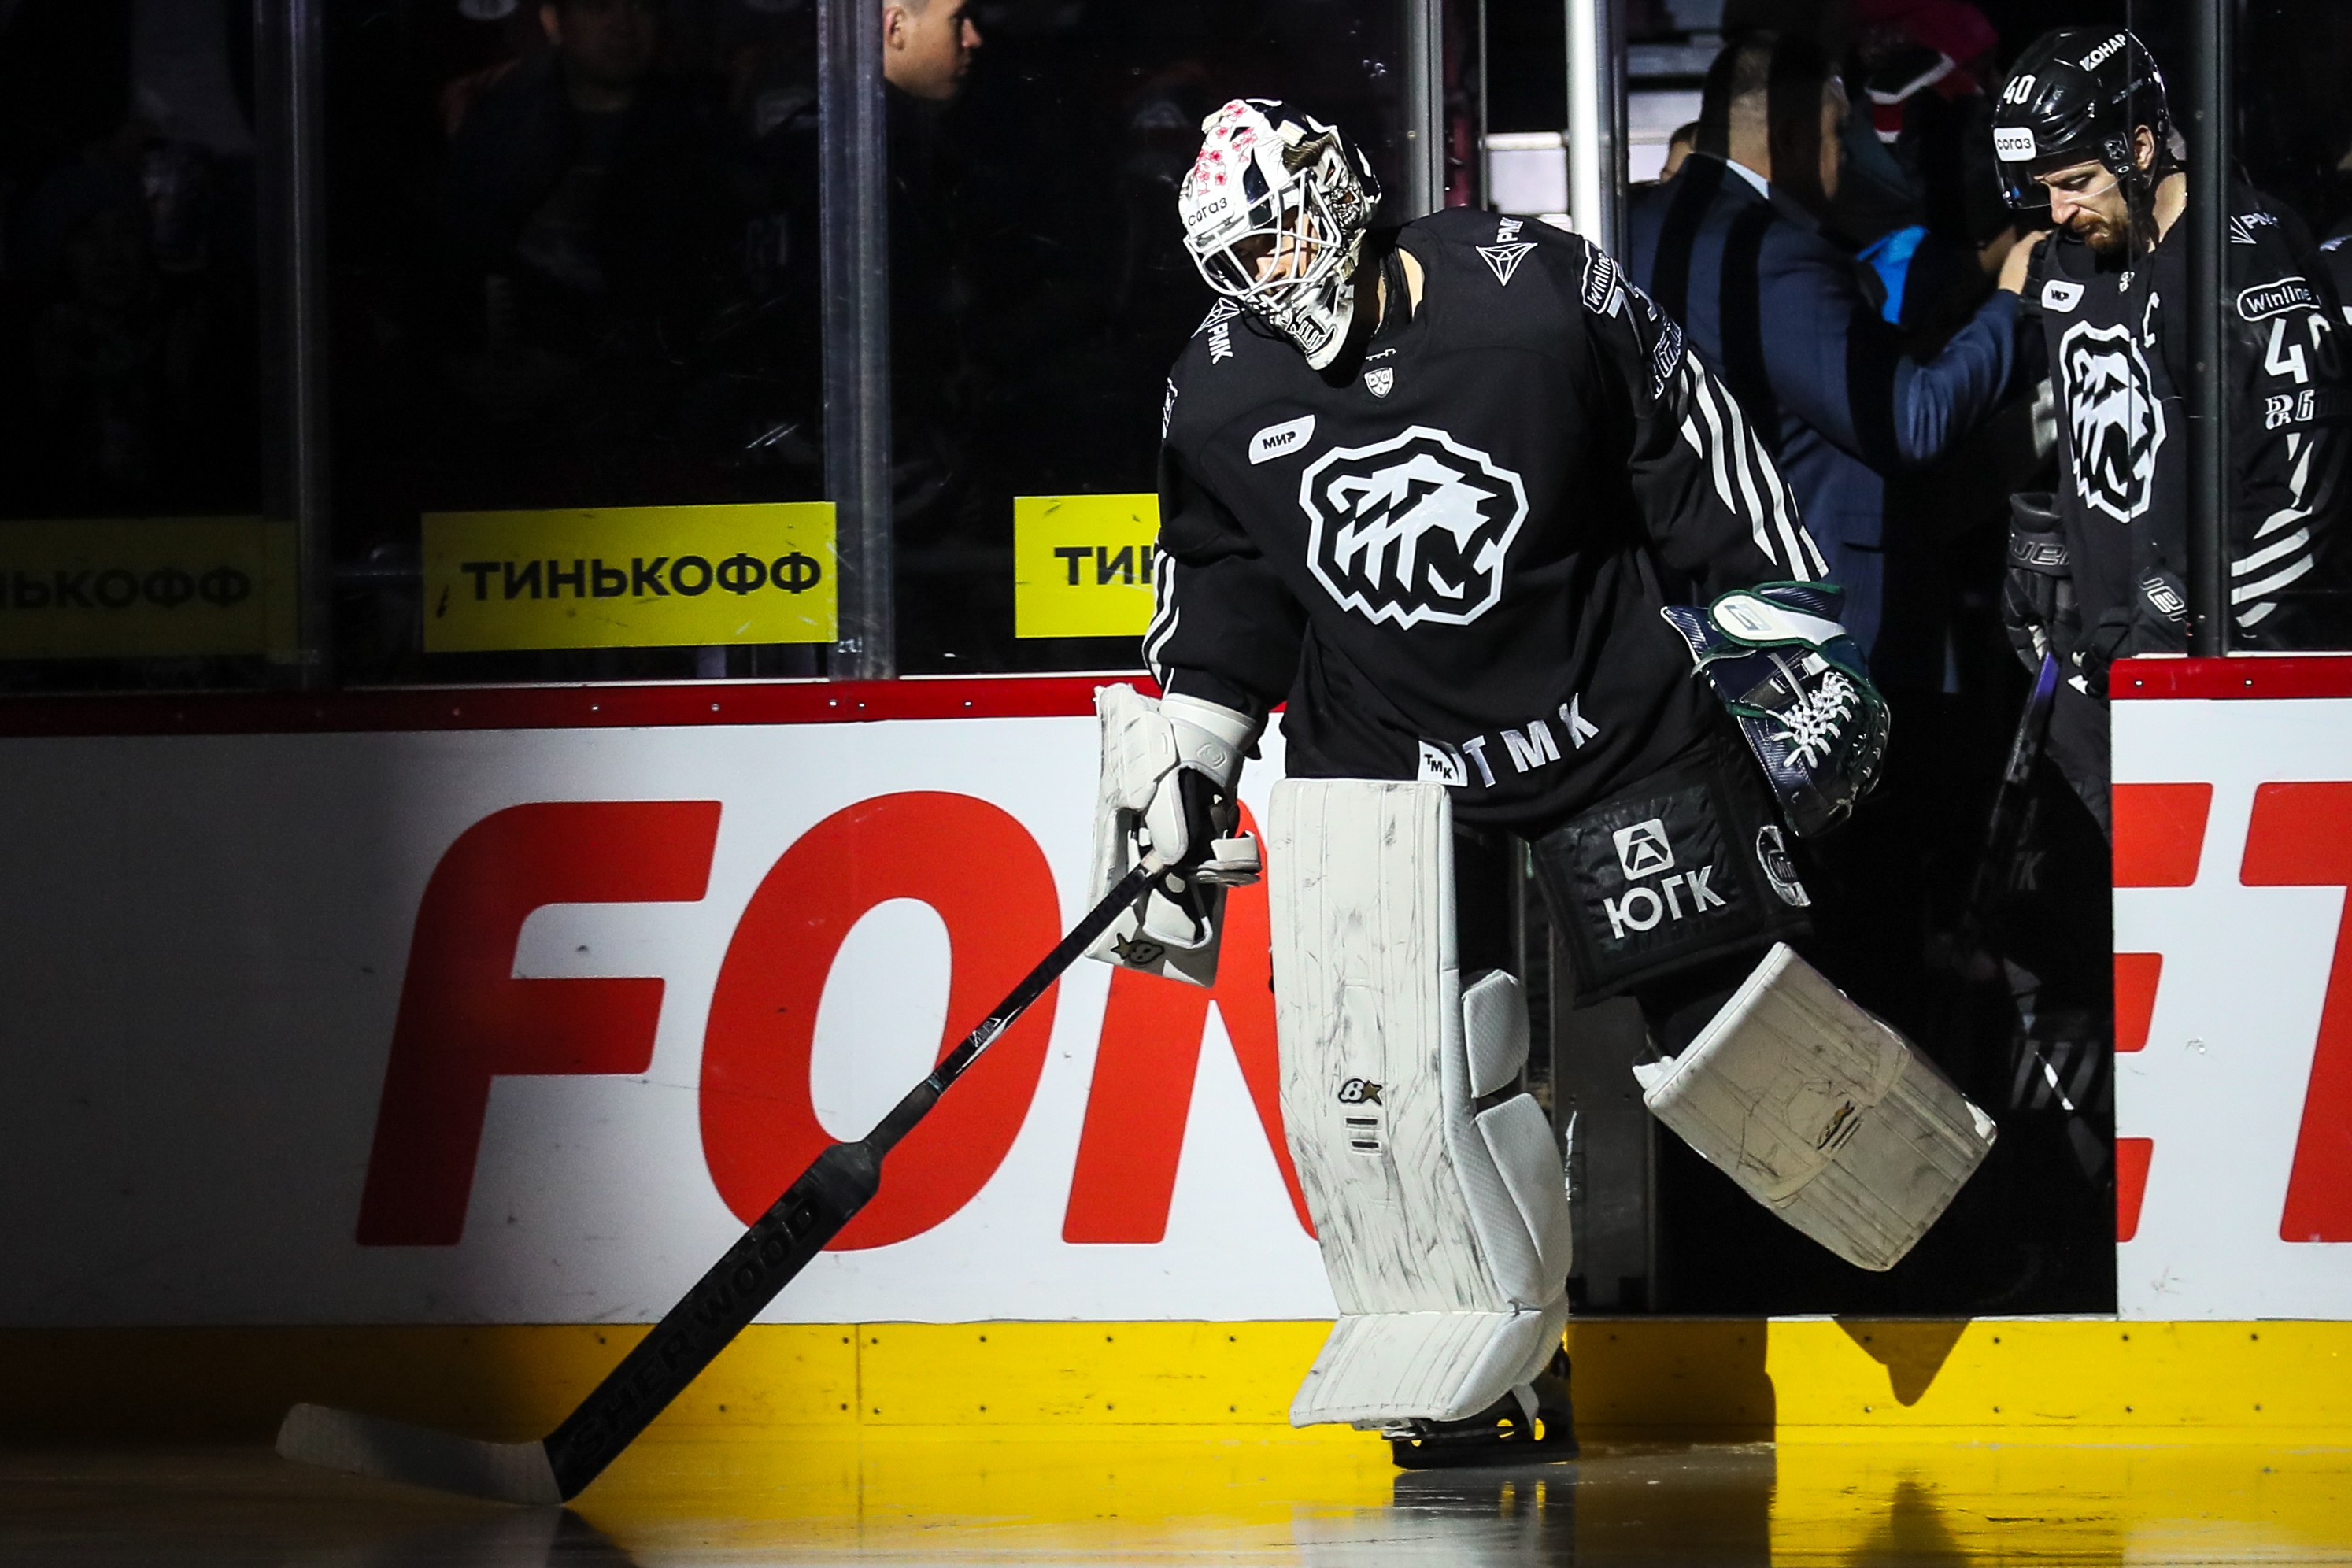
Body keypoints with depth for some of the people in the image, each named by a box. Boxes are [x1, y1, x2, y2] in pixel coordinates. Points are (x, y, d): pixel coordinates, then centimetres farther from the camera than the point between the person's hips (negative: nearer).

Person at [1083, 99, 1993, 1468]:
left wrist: (1778, 622, 0)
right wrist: (1183, 771, 8)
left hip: (1613, 713, -2)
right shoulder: (1220, 400, -4)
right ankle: (1489, 1362, 3)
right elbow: (1224, 590, 10)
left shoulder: (1542, 297, -14)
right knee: (1378, 1057, -9)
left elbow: (1694, 456, -4)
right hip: (1381, 757, 3)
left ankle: (1917, 1171, 26)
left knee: (1723, 999, -1)